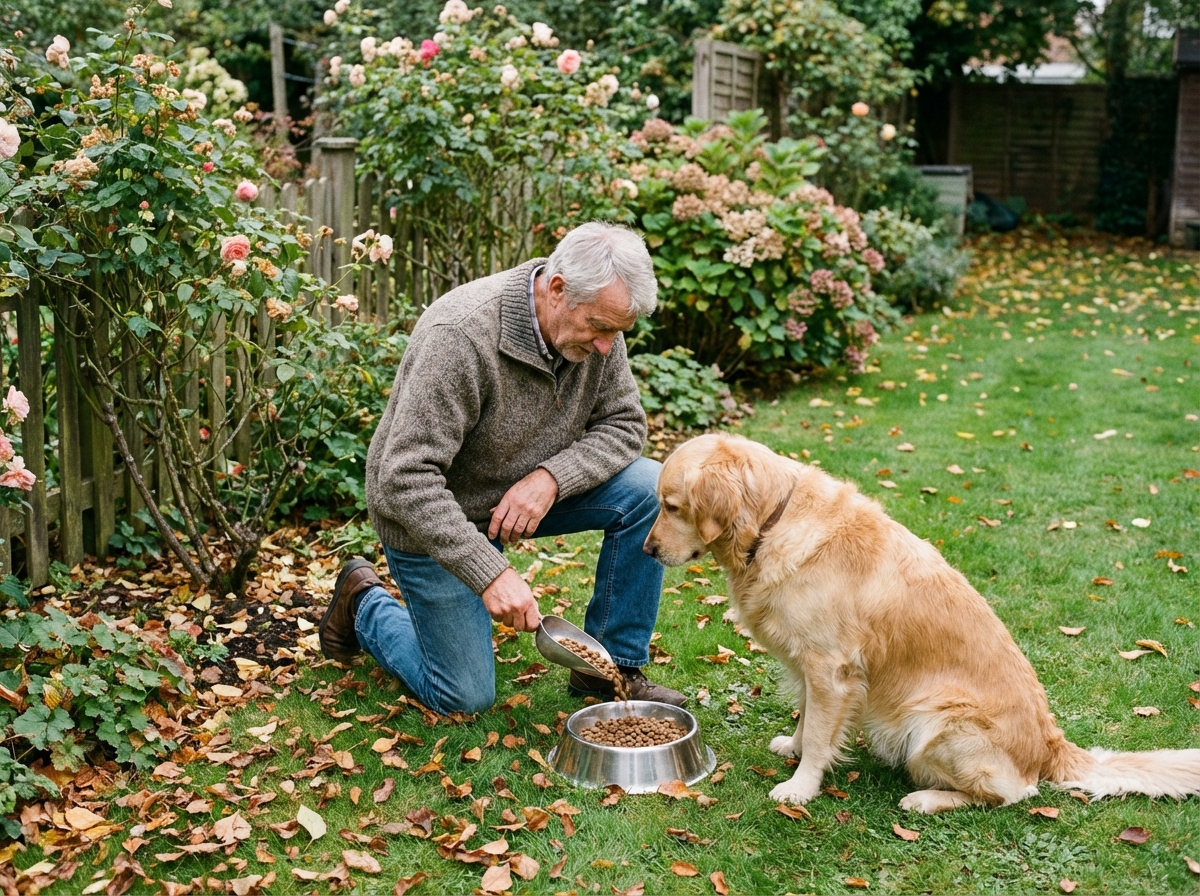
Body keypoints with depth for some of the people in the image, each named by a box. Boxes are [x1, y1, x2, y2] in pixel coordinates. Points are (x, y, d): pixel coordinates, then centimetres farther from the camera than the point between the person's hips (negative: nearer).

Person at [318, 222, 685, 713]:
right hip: (430, 513, -6)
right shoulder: (462, 335, -33)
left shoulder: (594, 320, -13)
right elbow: (405, 478, -34)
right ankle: (366, 604, 26)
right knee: (465, 697, -1)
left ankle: (613, 667, -2)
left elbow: (624, 424, -6)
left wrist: (550, 478, -25)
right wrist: (491, 574, -38)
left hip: (526, 491, 6)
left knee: (647, 488, -17)